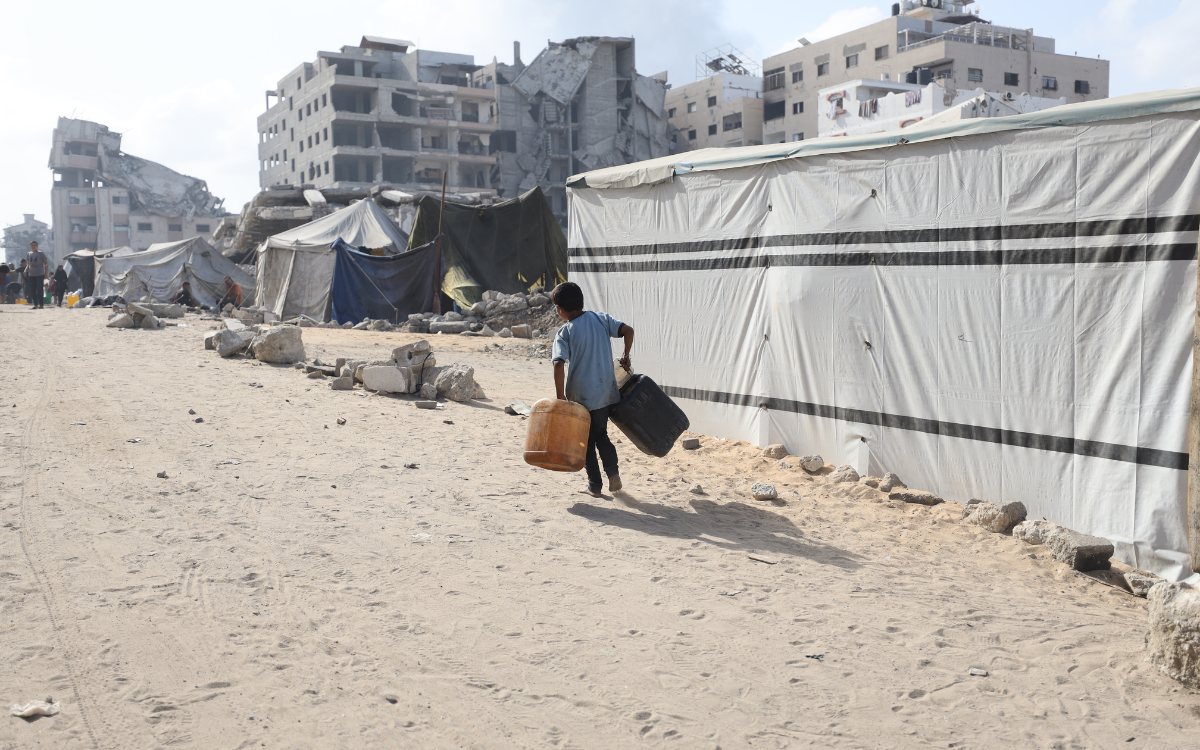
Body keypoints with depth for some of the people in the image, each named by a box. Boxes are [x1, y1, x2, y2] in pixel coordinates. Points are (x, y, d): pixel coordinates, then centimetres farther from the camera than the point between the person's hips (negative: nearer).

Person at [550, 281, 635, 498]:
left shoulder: (565, 333, -11)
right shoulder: (602, 319, 1)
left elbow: (559, 365, -21)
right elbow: (627, 330, -5)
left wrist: (560, 397, -15)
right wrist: (625, 356, 11)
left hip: (581, 396, -4)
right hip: (606, 392, 4)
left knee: (587, 441, 13)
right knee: (601, 434, 22)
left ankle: (595, 486, 17)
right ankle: (613, 474, 7)